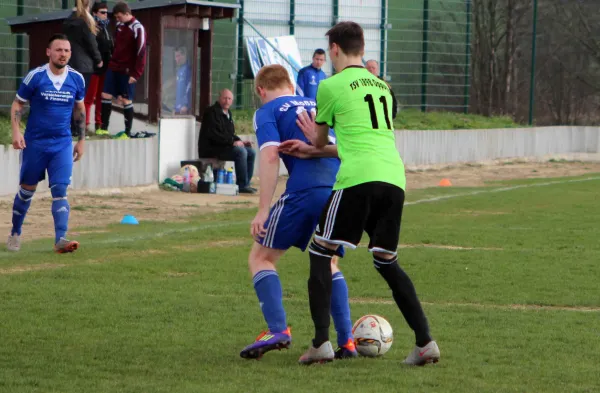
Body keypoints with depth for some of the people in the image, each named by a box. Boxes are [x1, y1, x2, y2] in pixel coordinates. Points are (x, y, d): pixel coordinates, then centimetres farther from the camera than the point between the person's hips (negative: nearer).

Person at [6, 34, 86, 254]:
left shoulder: (76, 79, 0)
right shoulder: (35, 77, -9)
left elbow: (80, 109, 14)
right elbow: (17, 105, -2)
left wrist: (81, 140, 14)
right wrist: (16, 131, -16)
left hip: (62, 144, 2)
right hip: (35, 143, -2)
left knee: (60, 190, -10)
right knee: (27, 189, 8)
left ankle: (60, 239, -16)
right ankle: (15, 234, 26)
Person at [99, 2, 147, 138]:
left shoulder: (137, 29, -13)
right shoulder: (119, 25, 10)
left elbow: (141, 53, -15)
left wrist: (136, 74, -18)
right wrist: (112, 62, 14)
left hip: (127, 71, -7)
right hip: (113, 68, 7)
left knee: (126, 100, -2)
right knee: (106, 96, 4)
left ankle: (128, 132, 6)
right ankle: (103, 128, 12)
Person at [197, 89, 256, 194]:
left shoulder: (228, 114, 19)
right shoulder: (211, 112, -11)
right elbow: (213, 135, -22)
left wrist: (240, 142, 5)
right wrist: (232, 142, -22)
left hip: (224, 146, 10)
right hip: (210, 149, -10)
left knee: (251, 152, 1)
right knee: (241, 151, -28)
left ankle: (245, 184, 2)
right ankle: (242, 185, -25)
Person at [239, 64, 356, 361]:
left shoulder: (267, 112, 10)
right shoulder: (318, 105, 27)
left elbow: (270, 156, -6)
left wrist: (263, 210, -9)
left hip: (304, 192, -5)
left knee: (261, 257, 10)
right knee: (328, 264, 24)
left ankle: (277, 330, -9)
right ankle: (346, 341, 12)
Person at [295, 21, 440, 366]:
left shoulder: (331, 85, 5)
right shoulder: (382, 86, 24)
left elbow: (319, 141, 18)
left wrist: (316, 143, 42)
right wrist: (317, 147, 36)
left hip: (359, 179, -6)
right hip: (395, 178, 6)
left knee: (321, 253, 5)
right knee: (387, 261, 18)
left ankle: (321, 343, -5)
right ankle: (425, 342, 8)